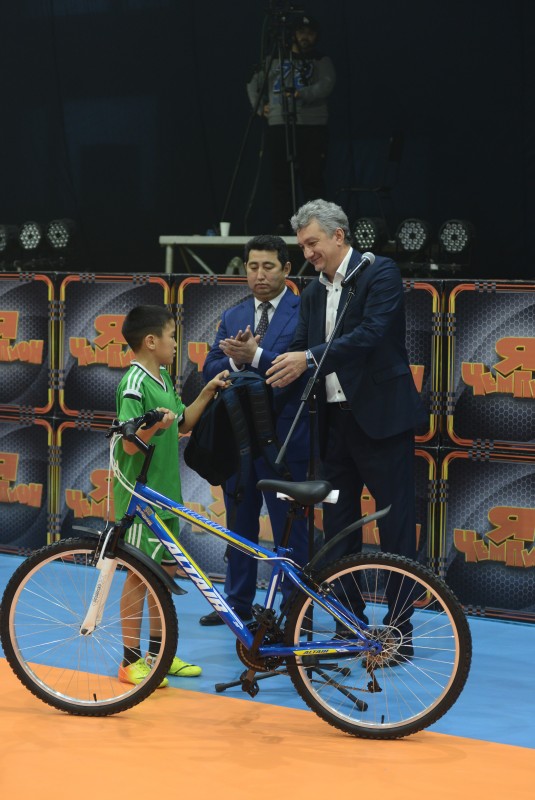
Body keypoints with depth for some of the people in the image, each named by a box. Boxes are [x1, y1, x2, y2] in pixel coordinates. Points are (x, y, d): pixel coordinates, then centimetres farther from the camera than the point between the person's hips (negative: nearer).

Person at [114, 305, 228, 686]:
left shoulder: (163, 378, 11)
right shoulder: (134, 384, -17)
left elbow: (183, 424, 21)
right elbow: (130, 444, -21)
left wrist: (207, 392, 13)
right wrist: (155, 426, -39)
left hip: (166, 492, 9)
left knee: (166, 571, 13)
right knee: (140, 574, -2)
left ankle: (158, 651, 24)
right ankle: (131, 660, 6)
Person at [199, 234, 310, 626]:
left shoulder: (304, 312, -5)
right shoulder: (232, 317, 13)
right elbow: (210, 370, 6)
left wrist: (256, 355, -23)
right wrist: (235, 360, -14)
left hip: (284, 436, -6)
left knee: (289, 527, -1)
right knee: (239, 523, 14)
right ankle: (238, 603, 24)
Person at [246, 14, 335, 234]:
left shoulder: (322, 61, 9)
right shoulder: (275, 59, 16)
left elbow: (325, 86, -9)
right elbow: (254, 84, 26)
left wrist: (301, 94, -22)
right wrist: (259, 107, 13)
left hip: (312, 126, -2)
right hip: (279, 125, 2)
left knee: (312, 178, -6)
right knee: (281, 178, -2)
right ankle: (280, 226, -1)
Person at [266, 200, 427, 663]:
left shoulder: (380, 274, -7)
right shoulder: (314, 294, 15)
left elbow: (372, 333, -21)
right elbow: (301, 349, 10)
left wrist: (310, 358, -27)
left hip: (380, 417, -7)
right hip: (335, 421, 8)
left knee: (396, 525, -2)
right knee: (337, 527, 10)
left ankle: (399, 630, 2)